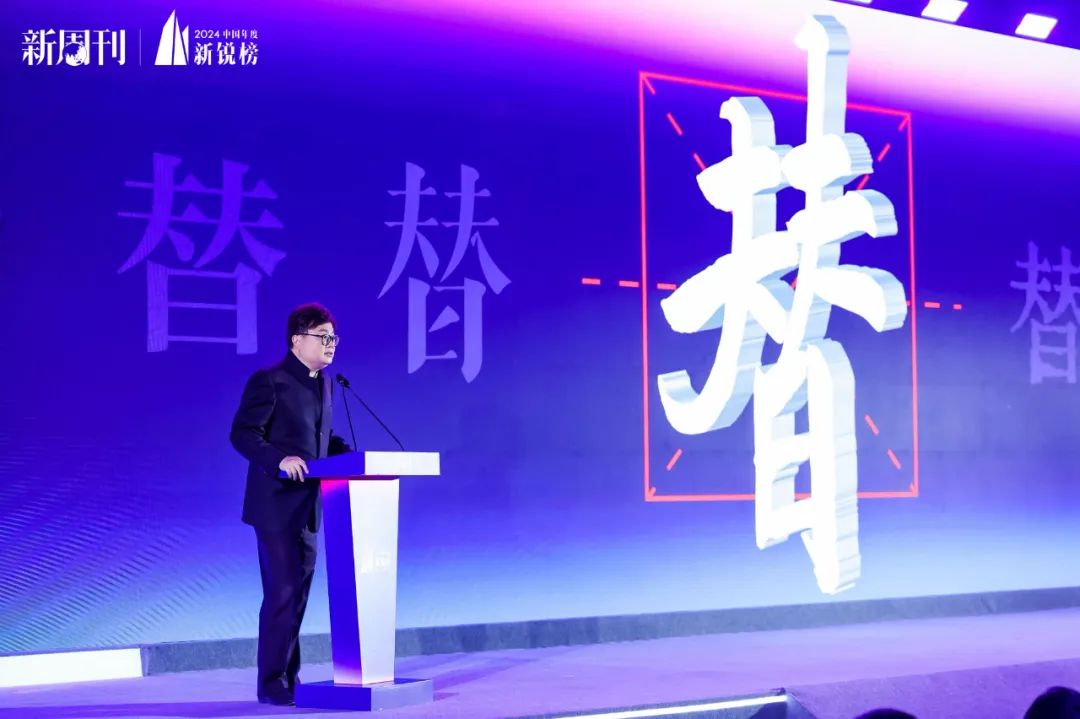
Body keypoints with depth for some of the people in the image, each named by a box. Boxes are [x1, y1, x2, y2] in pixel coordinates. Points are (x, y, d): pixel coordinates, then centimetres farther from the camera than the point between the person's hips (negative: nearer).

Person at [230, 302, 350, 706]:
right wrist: (279, 459, -30)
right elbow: (242, 433, -16)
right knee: (282, 592, -8)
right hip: (276, 505, -8)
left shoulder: (324, 384, 13)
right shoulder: (269, 381, -10)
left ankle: (288, 677, 19)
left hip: (307, 507, 8)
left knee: (298, 592, 11)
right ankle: (271, 682, 0)